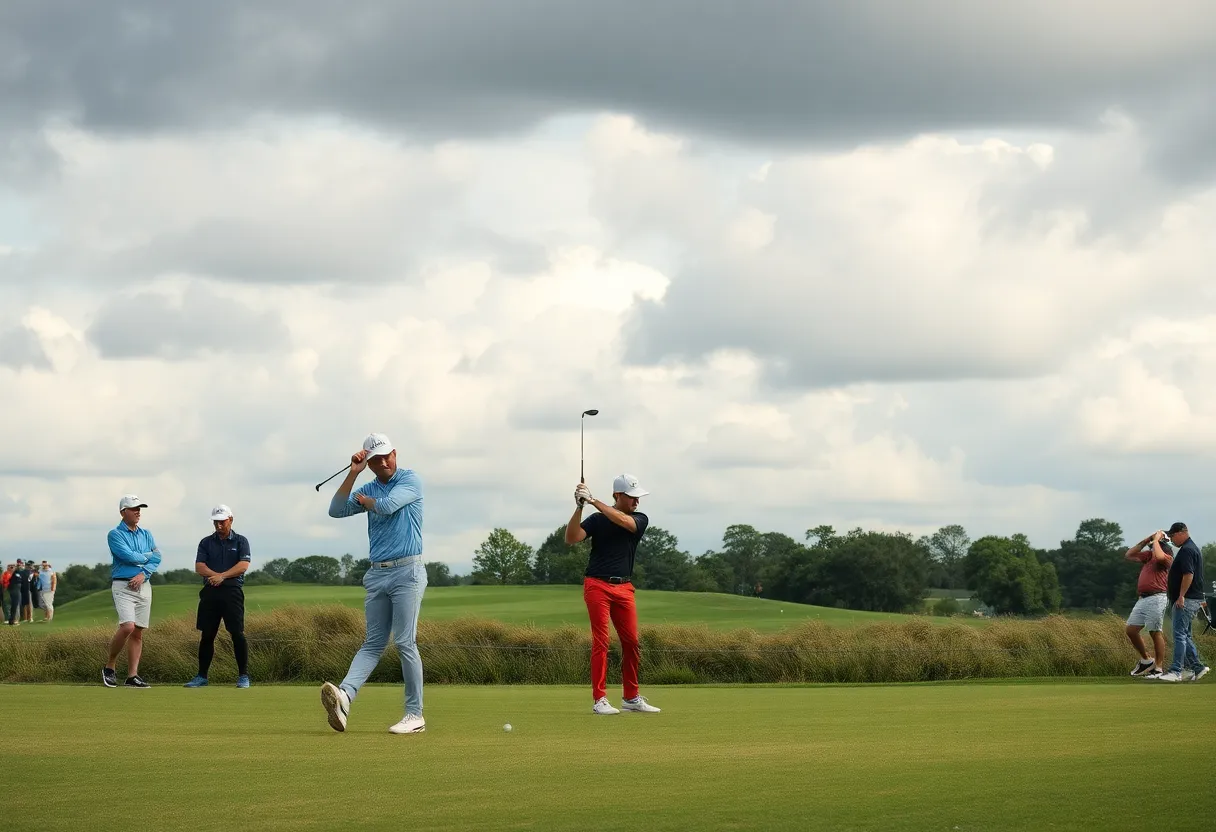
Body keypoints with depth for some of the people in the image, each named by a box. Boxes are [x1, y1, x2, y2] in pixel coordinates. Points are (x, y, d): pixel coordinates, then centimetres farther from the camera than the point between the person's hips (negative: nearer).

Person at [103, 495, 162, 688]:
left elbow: (156, 558, 4)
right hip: (123, 586, -6)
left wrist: (143, 574, -12)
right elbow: (128, 556, -15)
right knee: (127, 626, -21)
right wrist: (147, 556, 1)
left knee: (138, 632, 2)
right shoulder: (115, 534, -2)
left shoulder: (146, 534, 16)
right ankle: (109, 667, -3)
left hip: (143, 584, 6)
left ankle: (132, 676, 4)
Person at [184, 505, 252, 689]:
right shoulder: (206, 542, 14)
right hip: (210, 591, 3)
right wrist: (215, 575, -14)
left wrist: (222, 576, -15)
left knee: (237, 633, -8)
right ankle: (202, 676, 11)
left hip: (232, 591, -3)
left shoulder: (240, 541, 8)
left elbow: (243, 565, -5)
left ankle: (243, 676, -3)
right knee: (207, 635, 4)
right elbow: (199, 566, 3)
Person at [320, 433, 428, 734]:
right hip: (376, 574, 6)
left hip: (406, 571, -6)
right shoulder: (368, 490, 16)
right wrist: (353, 473, -2)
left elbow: (388, 506, -16)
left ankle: (415, 715, -3)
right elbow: (336, 510, 3)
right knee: (373, 643, -1)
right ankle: (344, 696, -22)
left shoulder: (410, 480, -1)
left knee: (405, 642, -8)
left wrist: (364, 500, 5)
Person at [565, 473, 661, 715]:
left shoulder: (640, 520, 6)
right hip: (597, 585, -3)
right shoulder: (597, 520, 1)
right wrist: (580, 507, -21)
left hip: (624, 588, 3)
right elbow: (571, 538, -11)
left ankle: (631, 697, 14)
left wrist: (594, 501, -20)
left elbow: (622, 521, -16)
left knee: (631, 643, 3)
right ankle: (599, 700, -7)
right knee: (601, 642, -7)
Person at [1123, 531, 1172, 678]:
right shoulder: (1149, 555, 22)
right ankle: (1146, 661, 20)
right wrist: (1146, 540, 16)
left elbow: (1159, 556, -24)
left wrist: (1156, 540, -7)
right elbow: (1129, 555, 24)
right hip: (1143, 599, 8)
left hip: (1156, 598, -8)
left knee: (1155, 633, -5)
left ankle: (1158, 668, 1)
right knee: (1131, 630, 6)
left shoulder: (1167, 558, -1)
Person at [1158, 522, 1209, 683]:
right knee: (1185, 635, 15)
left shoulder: (1186, 550, -15)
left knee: (1180, 634, -11)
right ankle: (1197, 668, 16)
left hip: (1186, 600, -11)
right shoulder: (1193, 548, 19)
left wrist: (1181, 596, -22)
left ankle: (1176, 672, -14)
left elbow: (1188, 574, -24)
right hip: (1194, 599, 11)